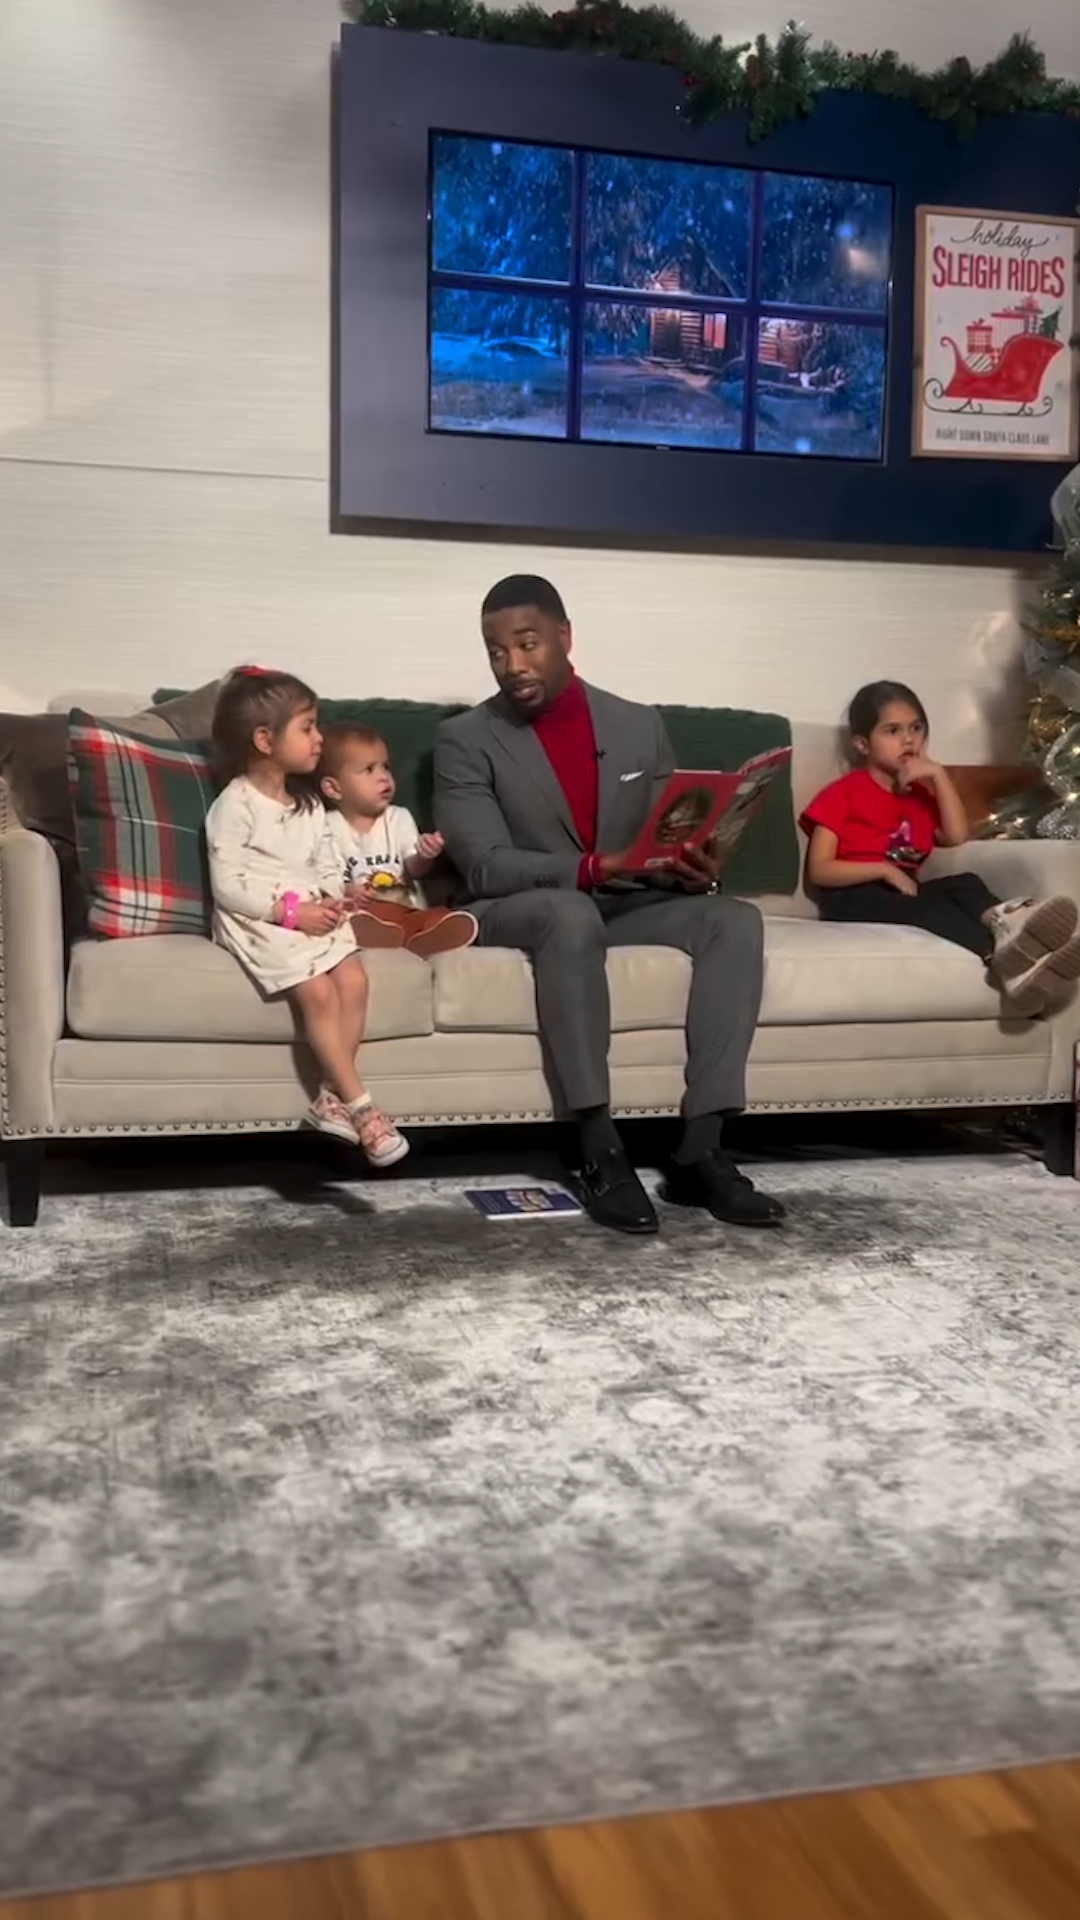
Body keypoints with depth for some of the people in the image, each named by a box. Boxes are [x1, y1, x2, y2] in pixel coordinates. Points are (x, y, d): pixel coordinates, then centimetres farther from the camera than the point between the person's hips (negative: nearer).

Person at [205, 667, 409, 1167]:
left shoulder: (308, 804, 16)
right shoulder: (234, 805, -8)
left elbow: (328, 864, 16)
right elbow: (227, 885, -14)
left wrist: (331, 901, -7)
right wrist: (290, 911, -19)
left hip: (314, 915, 7)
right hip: (257, 920, -7)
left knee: (354, 979, -17)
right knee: (319, 991, -24)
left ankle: (332, 1098, -11)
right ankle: (360, 1106, -17)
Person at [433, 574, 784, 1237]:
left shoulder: (640, 725, 8)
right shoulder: (465, 741, -4)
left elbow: (670, 840, 8)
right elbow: (485, 867, -15)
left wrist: (696, 871, -17)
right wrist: (595, 868, -29)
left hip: (627, 906, 4)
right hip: (518, 914, -4)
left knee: (735, 918, -23)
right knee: (571, 913, -39)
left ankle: (701, 1150, -27)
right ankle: (601, 1151, -34)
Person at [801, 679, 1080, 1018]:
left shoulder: (920, 793, 21)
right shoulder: (844, 793, 2)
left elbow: (956, 836, 2)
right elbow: (819, 871, -6)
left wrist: (938, 774, 0)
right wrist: (884, 869, -18)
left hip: (904, 892, 6)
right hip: (852, 897, -6)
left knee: (966, 884, -24)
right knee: (925, 905, -35)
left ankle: (1006, 922, -62)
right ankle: (1003, 956, -63)